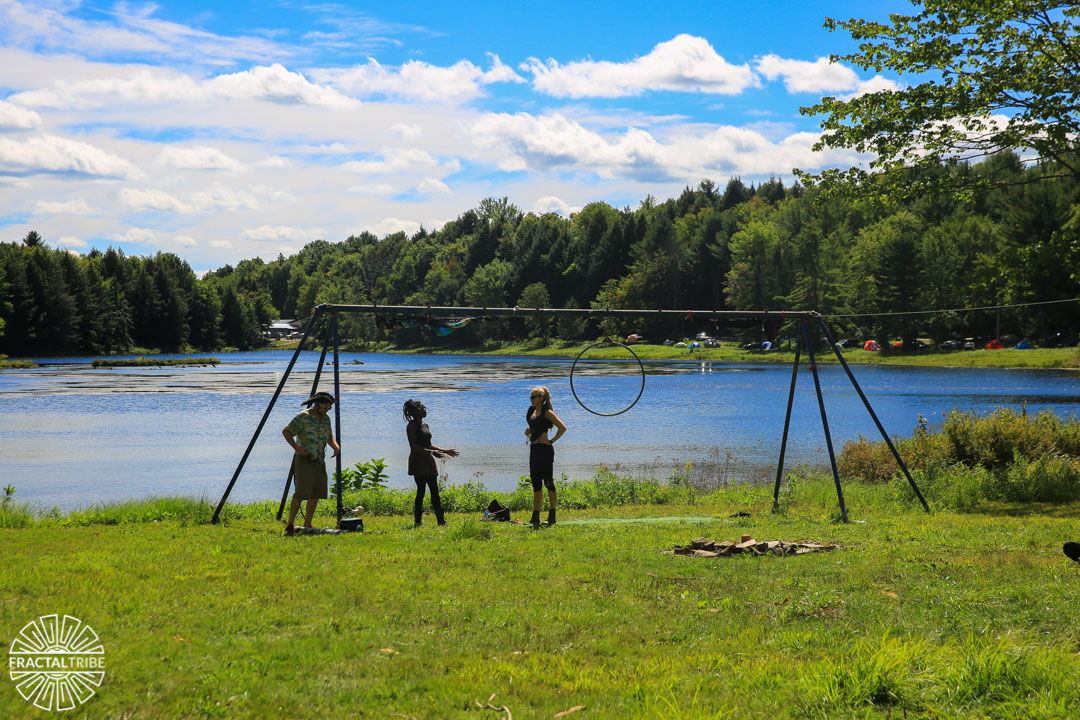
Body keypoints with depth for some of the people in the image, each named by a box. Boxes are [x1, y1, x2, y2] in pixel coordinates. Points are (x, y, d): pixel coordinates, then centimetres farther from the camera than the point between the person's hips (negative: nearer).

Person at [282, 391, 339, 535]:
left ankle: (307, 525, 11)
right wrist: (297, 448, -20)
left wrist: (335, 446, -2)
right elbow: (286, 432, -12)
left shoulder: (326, 418, 10)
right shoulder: (303, 417, -11)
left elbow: (329, 436, 19)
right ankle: (290, 525, -12)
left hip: (319, 460, 7)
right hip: (304, 460, -7)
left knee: (316, 494, 4)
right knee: (301, 492, -16)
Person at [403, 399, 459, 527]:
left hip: (428, 462, 8)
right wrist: (431, 452, -26)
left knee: (435, 491, 5)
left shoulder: (425, 425, 17)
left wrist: (445, 450, 23)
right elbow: (414, 447, -16)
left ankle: (441, 520, 5)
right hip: (418, 462, -8)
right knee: (421, 491, -8)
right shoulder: (411, 426, -8)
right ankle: (417, 522, -2)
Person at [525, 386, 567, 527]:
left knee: (548, 482, -5)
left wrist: (551, 441, -13)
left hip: (544, 450, -9)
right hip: (534, 450, 9)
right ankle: (535, 517, 12)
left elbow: (562, 427, -15)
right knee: (535, 484, 9)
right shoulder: (532, 412, 15)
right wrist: (528, 432, 8)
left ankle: (552, 515, -1)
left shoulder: (547, 412, -8)